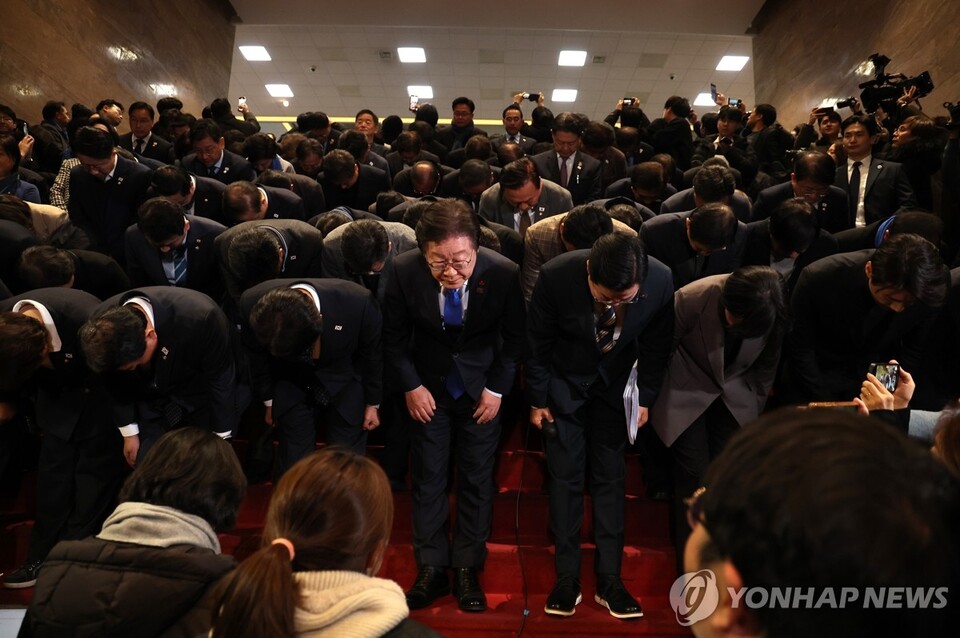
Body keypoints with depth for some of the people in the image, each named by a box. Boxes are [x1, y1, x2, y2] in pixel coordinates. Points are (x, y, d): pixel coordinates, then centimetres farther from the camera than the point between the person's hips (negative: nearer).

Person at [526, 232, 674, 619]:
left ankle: (609, 580, 16)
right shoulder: (556, 275, -30)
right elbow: (537, 341, -14)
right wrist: (538, 400, -6)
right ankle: (567, 578, 15)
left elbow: (656, 346, -6)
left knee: (610, 477, 5)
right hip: (564, 380, -1)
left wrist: (645, 398, 0)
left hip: (615, 382, 2)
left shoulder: (661, 281, -26)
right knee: (565, 476, 1)